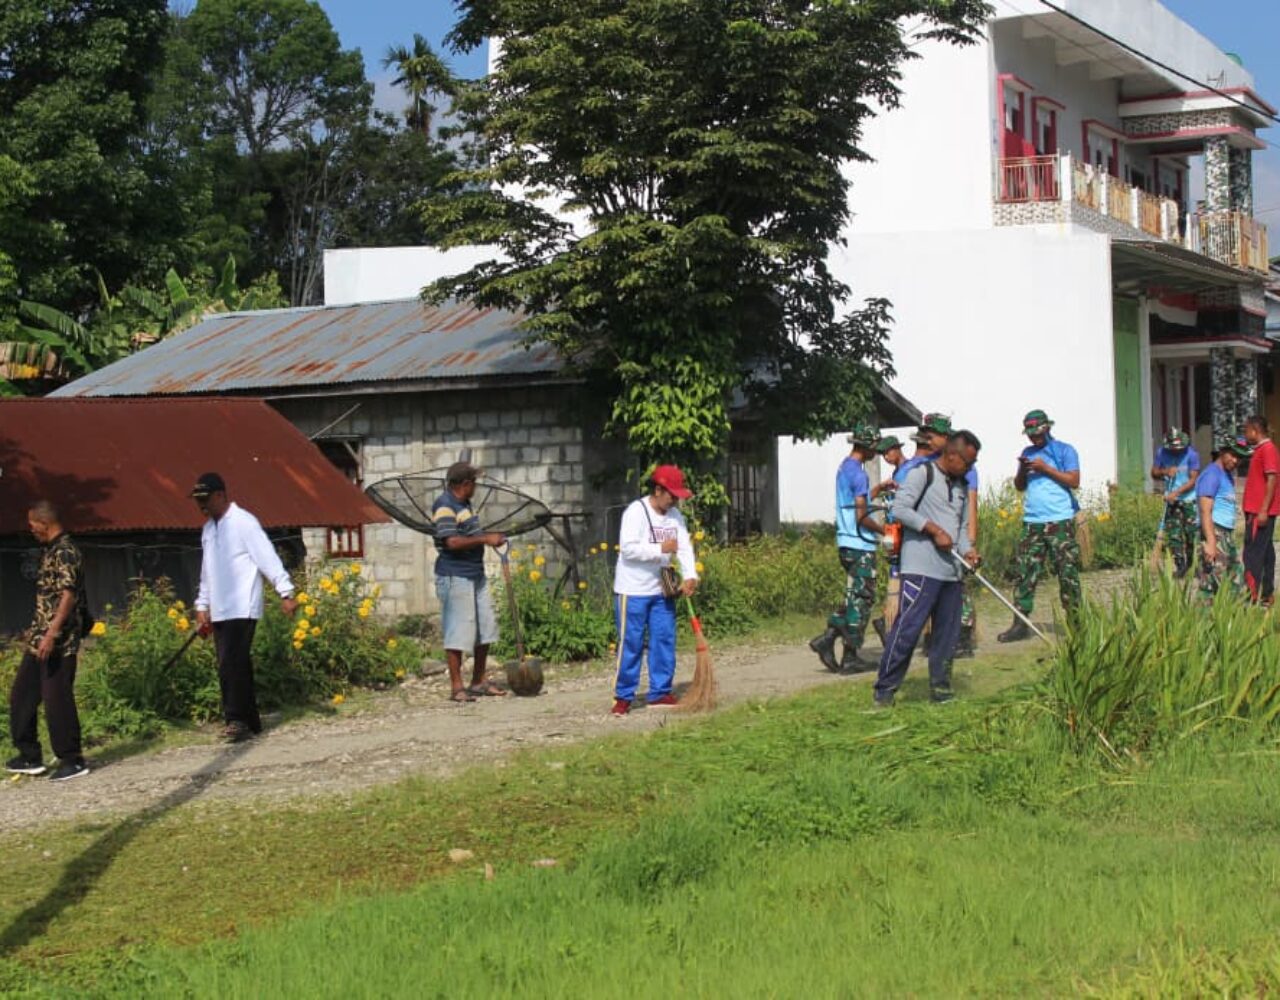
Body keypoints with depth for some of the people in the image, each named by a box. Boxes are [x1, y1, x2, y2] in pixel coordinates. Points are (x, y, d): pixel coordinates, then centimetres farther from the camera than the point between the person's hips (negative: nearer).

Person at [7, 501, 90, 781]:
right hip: (40, 639, 10)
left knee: (57, 699, -5)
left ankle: (72, 760, 5)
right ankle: (30, 757, 20)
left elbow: (68, 596, -23)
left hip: (58, 642, -10)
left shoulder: (65, 552, -15)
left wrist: (52, 634, -29)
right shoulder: (49, 550, 15)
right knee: (21, 695, 12)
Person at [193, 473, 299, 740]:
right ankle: (251, 721, 11)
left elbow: (267, 557, -14)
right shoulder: (208, 529, 17)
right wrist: (202, 606, 21)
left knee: (231, 665, -15)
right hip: (219, 611, 8)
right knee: (235, 667, 7)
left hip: (242, 608, -8)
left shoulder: (243, 522, -8)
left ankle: (237, 719, -13)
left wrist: (286, 593, -19)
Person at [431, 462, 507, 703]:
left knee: (485, 628, 12)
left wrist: (491, 538, 16)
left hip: (475, 575, 10)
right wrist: (485, 539, -20)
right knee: (458, 632, -6)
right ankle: (456, 688, 0)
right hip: (455, 577, -10)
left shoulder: (463, 504, 17)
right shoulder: (444, 506, -15)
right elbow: (452, 542, -24)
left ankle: (479, 681, 22)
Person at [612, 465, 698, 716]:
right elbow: (628, 548, -24)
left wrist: (690, 576, -15)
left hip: (662, 590, 7)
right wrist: (661, 549, -24)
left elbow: (685, 548, 0)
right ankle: (623, 697, 5)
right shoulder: (636, 512, -15)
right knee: (630, 643, -3)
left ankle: (660, 693, 17)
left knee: (664, 641, 8)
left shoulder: (675, 516, 7)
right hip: (633, 590, -7)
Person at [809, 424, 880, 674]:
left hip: (846, 542, 9)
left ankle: (827, 638, 6)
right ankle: (850, 657, 1)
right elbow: (861, 517, -19)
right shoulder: (858, 473, -16)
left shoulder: (844, 467, 14)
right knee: (861, 599, -2)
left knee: (855, 597, 15)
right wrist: (884, 530, -6)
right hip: (861, 545, -9)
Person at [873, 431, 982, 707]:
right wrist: (935, 530, -14)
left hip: (950, 570, 8)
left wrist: (967, 550, 4)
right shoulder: (923, 473, -3)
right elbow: (900, 509, -12)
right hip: (921, 567, -8)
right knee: (907, 628, -11)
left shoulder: (961, 486, 21)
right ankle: (885, 691, -6)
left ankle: (940, 689, 18)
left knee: (948, 633, 8)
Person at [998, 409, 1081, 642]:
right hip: (1032, 522, 5)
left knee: (1067, 571, -4)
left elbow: (1074, 481, -7)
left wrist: (1046, 468, -12)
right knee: (1025, 570, 0)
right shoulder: (1027, 453, 17)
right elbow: (1019, 486, 20)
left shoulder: (1064, 451, 2)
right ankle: (1020, 624, 2)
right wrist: (1022, 469, -1)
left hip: (1060, 521, -5)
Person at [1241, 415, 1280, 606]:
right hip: (1257, 510, 10)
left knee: (1253, 554, -11)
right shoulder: (1260, 449, 16)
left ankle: (1251, 597, -14)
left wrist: (1263, 510, -24)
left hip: (1261, 512, -10)